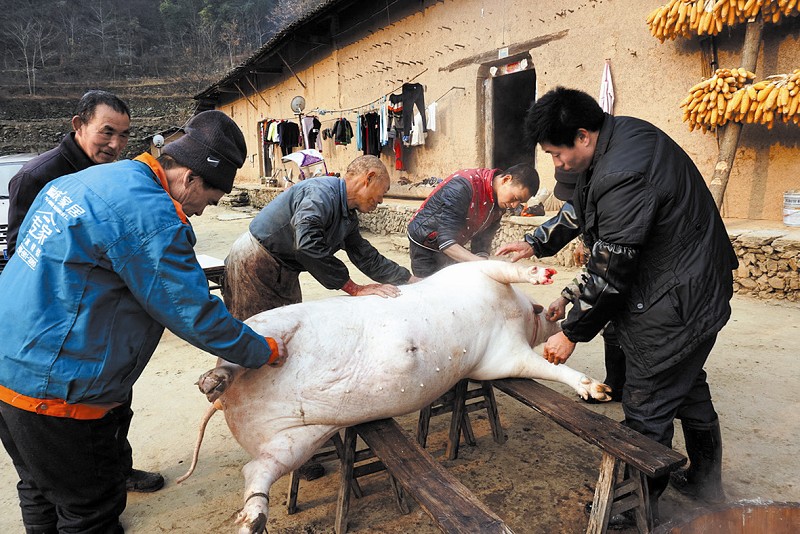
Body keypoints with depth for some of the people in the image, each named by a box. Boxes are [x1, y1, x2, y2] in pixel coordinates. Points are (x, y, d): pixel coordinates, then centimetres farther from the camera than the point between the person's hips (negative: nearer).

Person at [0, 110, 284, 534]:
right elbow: (194, 315, -18)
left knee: (42, 492, 26)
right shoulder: (148, 214, -22)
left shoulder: (84, 180, 9)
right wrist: (264, 352, -5)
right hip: (51, 384, -10)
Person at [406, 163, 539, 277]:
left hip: (454, 248, 7)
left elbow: (482, 242, -3)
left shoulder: (500, 202, -8)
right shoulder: (463, 186, -32)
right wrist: (481, 263, -45)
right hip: (425, 246, -7)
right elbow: (446, 242, -36)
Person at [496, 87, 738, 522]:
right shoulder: (622, 132, 2)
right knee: (688, 388, 25)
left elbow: (609, 273, -25)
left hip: (676, 303, -11)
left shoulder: (623, 176, -30)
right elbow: (581, 211, 16)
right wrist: (535, 244, 14)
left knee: (647, 408, 3)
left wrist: (571, 333, -13)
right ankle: (706, 483, 47)